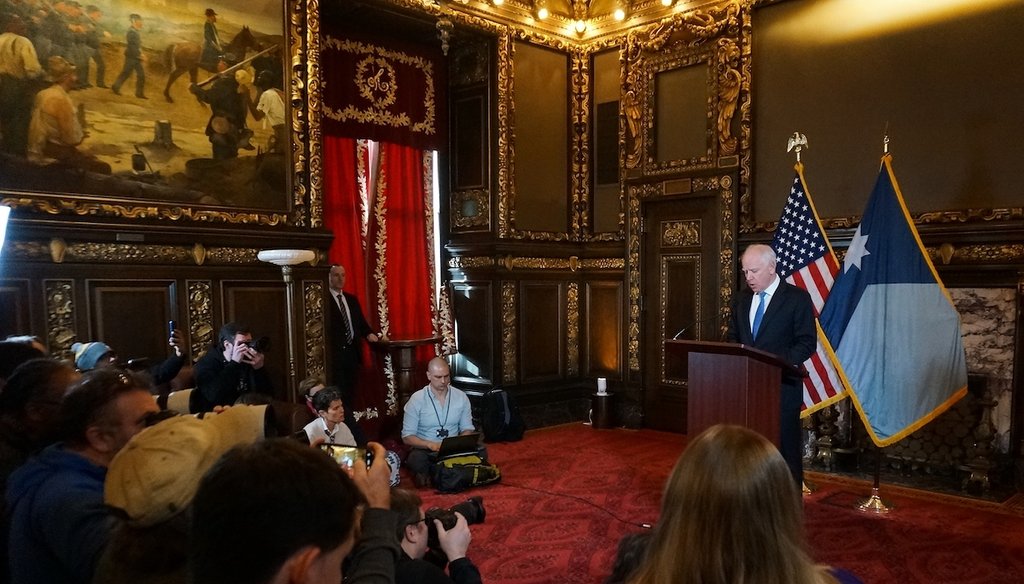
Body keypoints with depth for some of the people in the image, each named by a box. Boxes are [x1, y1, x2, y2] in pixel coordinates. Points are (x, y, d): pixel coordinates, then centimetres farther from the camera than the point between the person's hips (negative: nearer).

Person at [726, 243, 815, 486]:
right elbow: (733, 337, 19)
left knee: (785, 449, 2)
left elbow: (807, 343, -7)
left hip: (781, 387, -5)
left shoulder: (797, 298, -3)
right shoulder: (742, 299, 13)